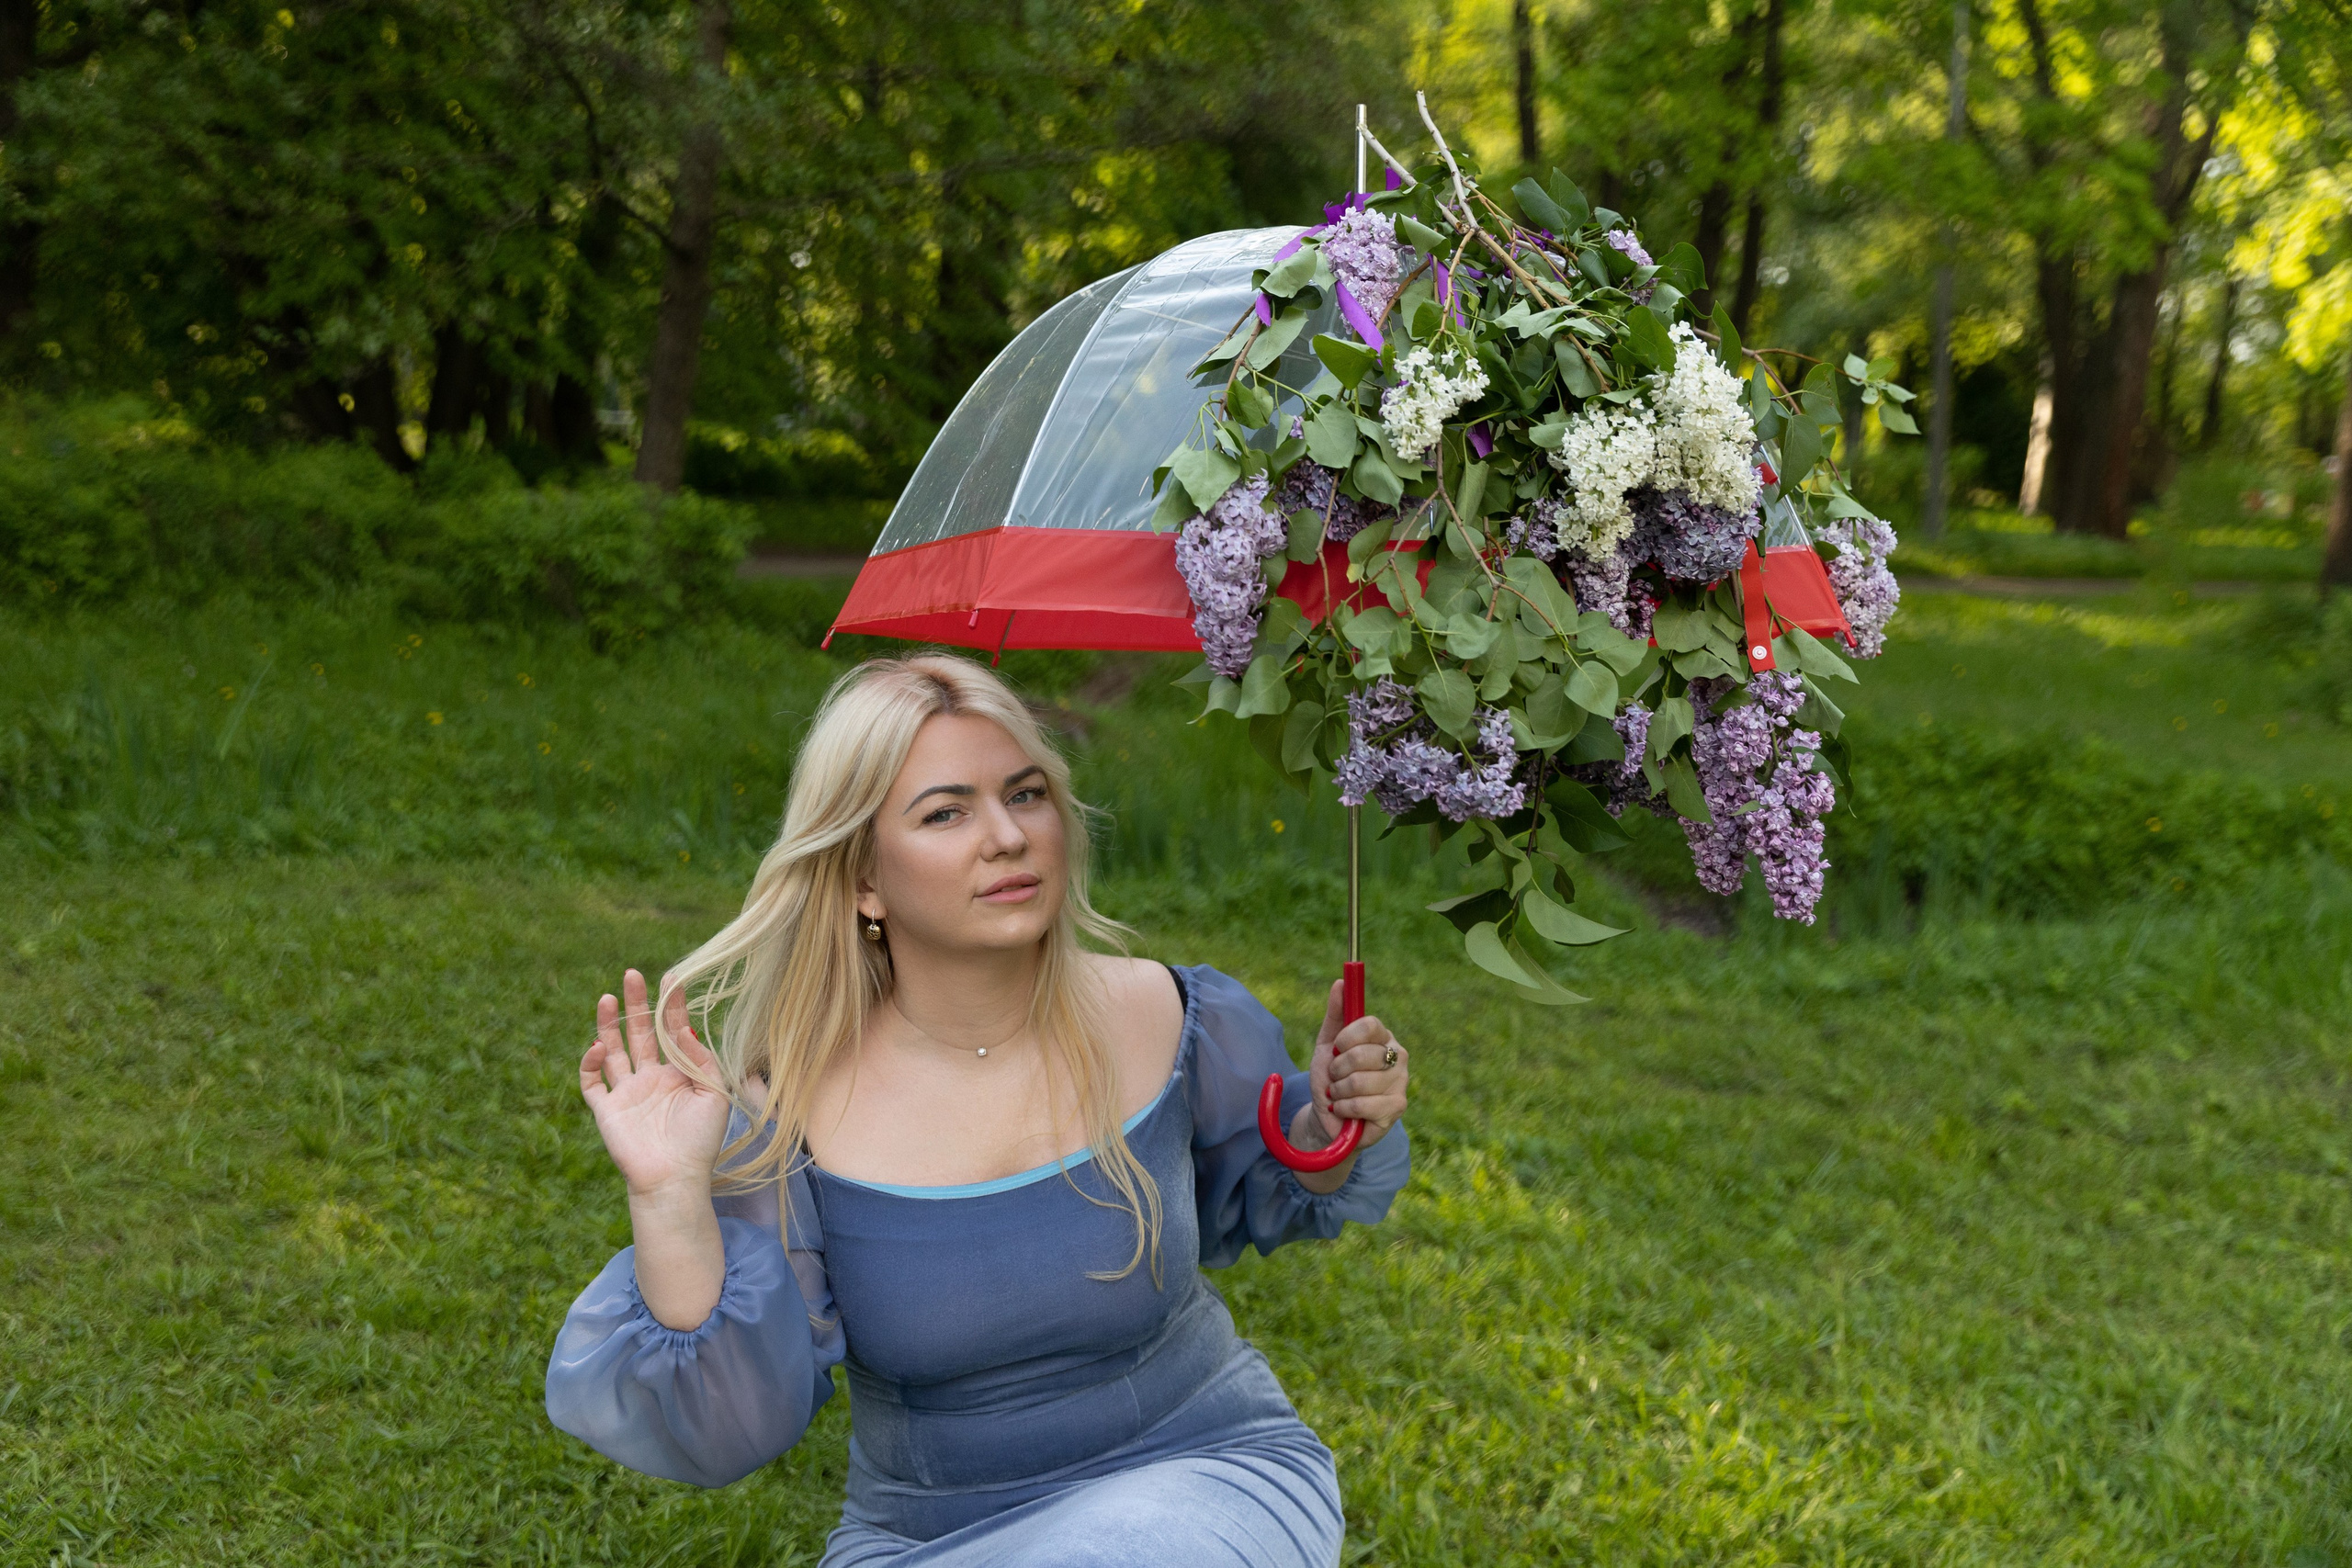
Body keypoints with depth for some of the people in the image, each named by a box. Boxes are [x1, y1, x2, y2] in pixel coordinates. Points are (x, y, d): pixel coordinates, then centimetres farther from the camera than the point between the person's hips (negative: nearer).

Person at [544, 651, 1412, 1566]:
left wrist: (1330, 1132, -9)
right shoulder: (793, 1112, -13)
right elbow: (726, 1429, -14)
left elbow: (1258, 1196, 12)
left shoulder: (1172, 1025, -10)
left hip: (1206, 1476, -1)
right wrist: (672, 1200, -27)